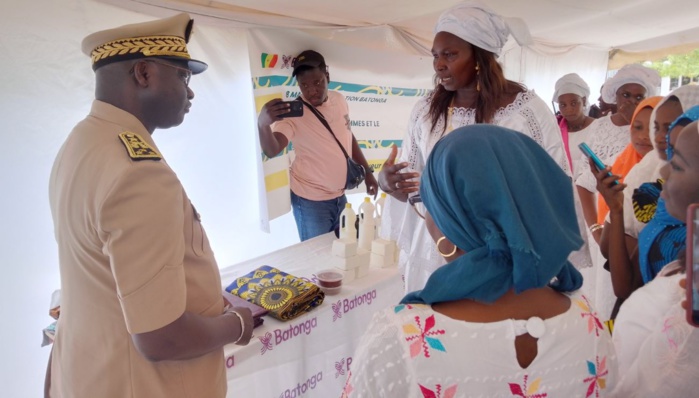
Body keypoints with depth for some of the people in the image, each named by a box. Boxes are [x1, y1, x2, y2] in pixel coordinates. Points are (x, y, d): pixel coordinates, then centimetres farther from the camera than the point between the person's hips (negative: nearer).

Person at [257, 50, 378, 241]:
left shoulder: (339, 100, -2)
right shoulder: (293, 112, -19)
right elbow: (271, 151, -34)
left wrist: (367, 172, 13)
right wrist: (263, 125, -53)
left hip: (340, 196, 6)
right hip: (311, 201, -6)